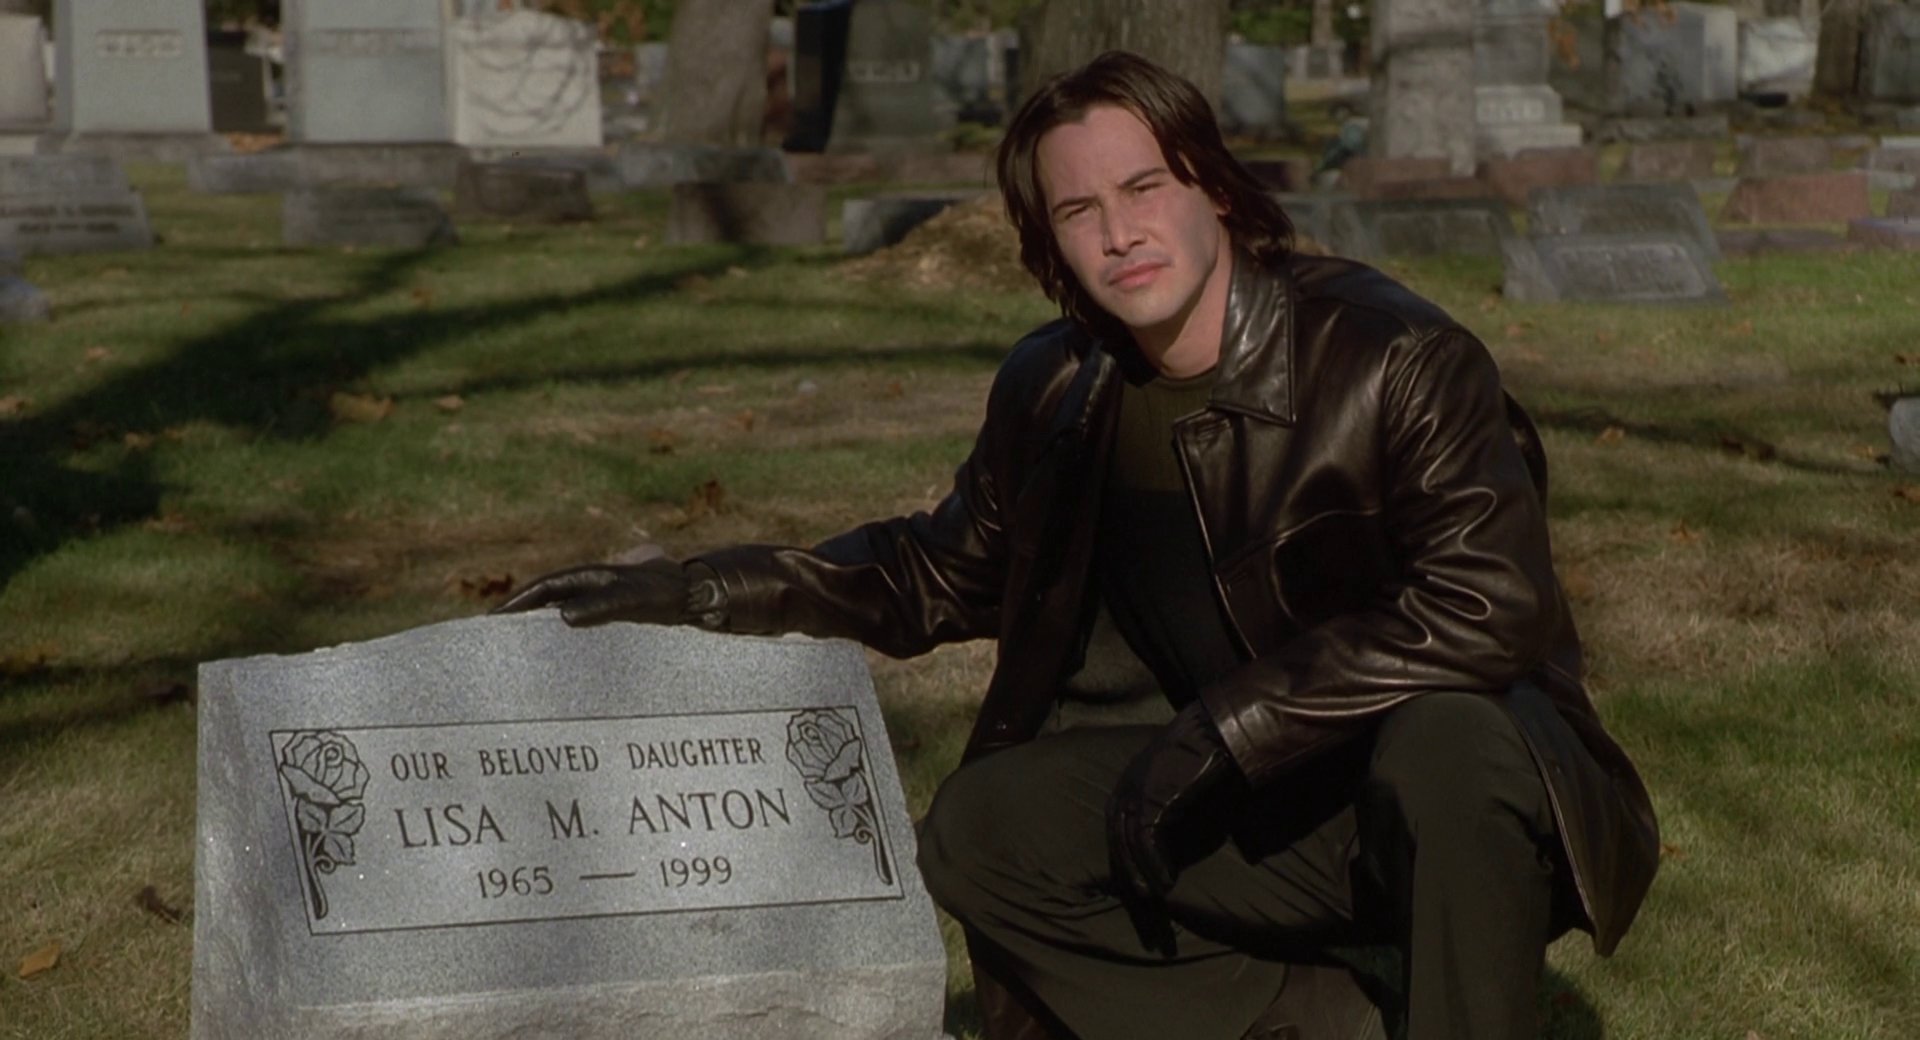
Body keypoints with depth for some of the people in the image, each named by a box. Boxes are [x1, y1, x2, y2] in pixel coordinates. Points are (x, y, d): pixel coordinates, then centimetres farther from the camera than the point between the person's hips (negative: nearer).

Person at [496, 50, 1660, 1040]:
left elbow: (1489, 605, -30)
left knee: (1446, 739, -38)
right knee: (978, 832, -10)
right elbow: (944, 572, 15)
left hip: (1454, 769, -6)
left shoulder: (1393, 355, -19)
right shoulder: (1060, 393, -1)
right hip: (1274, 811, 6)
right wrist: (699, 591, 3)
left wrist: (1218, 730, -29)